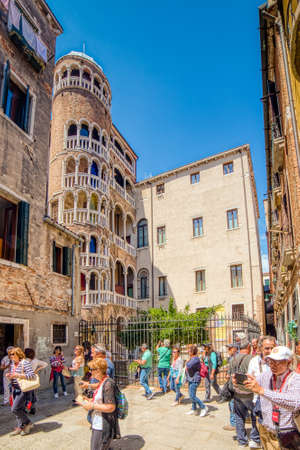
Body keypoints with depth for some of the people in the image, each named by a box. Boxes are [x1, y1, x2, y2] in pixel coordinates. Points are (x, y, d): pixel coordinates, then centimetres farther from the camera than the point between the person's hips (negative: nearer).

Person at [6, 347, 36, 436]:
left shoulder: (25, 363, -16)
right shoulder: (12, 364, 9)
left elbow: (32, 375, -23)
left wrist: (18, 375, -26)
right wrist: (9, 376, -2)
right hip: (14, 389, 8)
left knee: (15, 409, -9)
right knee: (19, 409, 12)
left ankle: (28, 423, 8)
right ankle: (20, 427, 26)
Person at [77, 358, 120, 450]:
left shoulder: (108, 384, -25)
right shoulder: (102, 382, 5)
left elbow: (111, 407, -26)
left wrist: (92, 406, -22)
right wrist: (90, 400, 7)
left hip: (103, 426, -10)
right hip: (99, 423, 10)